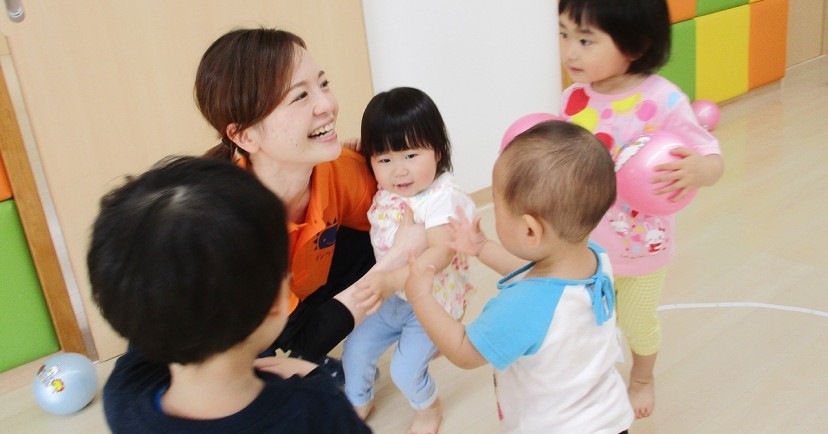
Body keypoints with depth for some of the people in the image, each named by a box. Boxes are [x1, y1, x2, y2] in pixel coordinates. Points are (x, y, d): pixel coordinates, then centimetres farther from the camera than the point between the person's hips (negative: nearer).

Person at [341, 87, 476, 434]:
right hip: (392, 297, 7)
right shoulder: (384, 192, -7)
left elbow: (441, 253, -40)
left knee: (405, 369, -6)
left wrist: (391, 279, -51)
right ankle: (358, 401, 43)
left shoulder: (441, 197, -28)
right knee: (355, 348, 12)